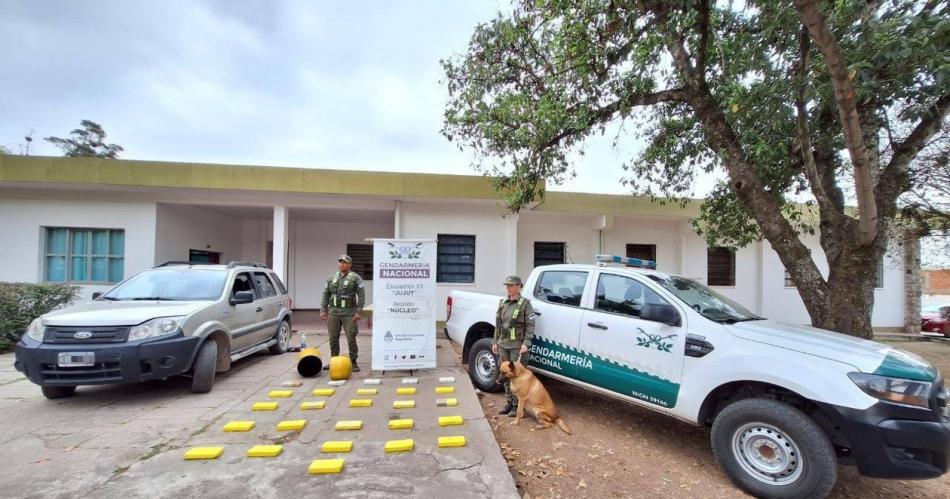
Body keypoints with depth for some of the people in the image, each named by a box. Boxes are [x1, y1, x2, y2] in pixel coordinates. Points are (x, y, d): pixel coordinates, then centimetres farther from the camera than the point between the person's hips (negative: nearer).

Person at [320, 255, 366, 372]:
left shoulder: (355, 278, -3)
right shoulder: (331, 278, 12)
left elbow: (361, 295, -8)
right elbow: (326, 295, 15)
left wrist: (358, 311, -14)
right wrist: (323, 310, 8)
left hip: (349, 313, -4)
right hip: (333, 312, 5)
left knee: (351, 338, -2)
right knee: (333, 338, 11)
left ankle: (353, 362, 9)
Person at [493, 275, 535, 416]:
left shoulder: (525, 304, -5)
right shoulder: (502, 303, 11)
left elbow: (530, 326, -8)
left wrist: (526, 343, -17)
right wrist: (495, 342, 12)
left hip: (518, 346, -6)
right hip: (503, 345, 6)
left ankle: (517, 405, 11)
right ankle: (509, 402, 26)